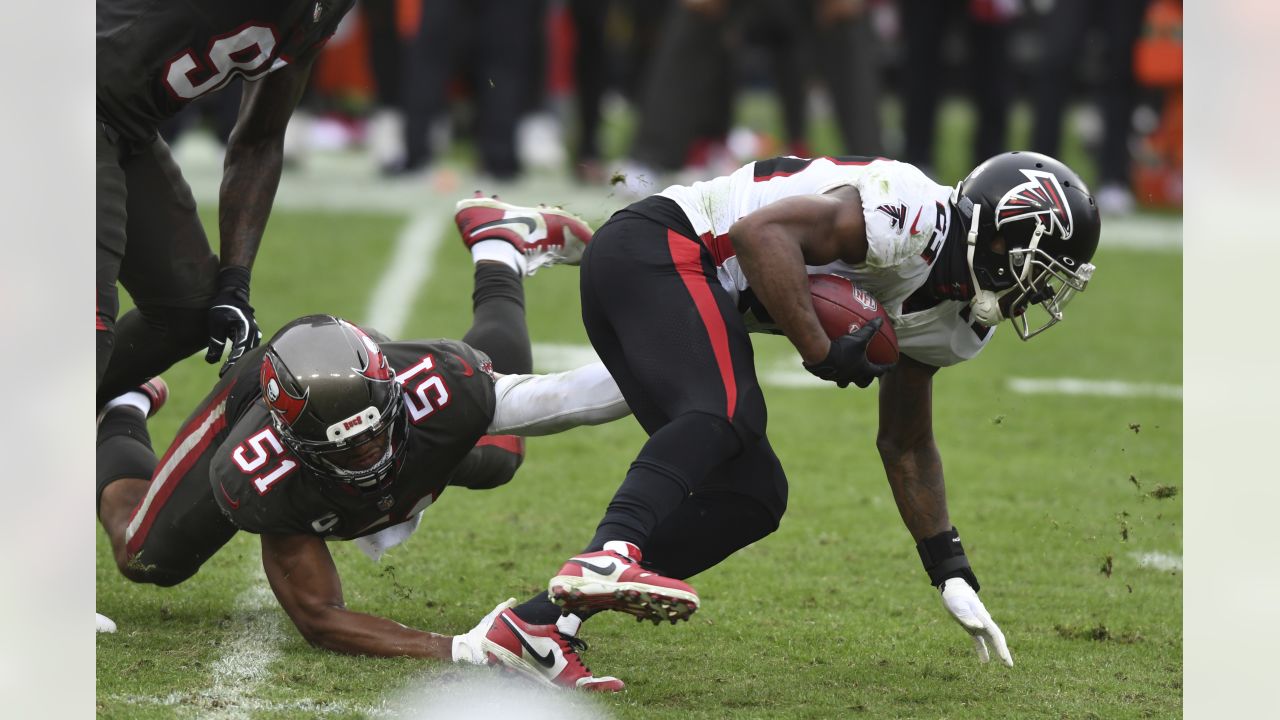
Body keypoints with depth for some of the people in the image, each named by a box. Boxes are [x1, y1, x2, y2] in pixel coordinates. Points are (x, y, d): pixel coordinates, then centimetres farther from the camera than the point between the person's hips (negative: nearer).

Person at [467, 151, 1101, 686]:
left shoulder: (952, 325, 14)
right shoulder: (917, 219, -19)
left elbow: (906, 444, 27)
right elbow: (762, 230, -25)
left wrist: (952, 577, 24)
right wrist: (823, 351, -22)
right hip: (656, 248, -10)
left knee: (751, 499, 1)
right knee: (727, 412, -32)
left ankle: (537, 622, -2)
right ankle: (606, 557, -54)